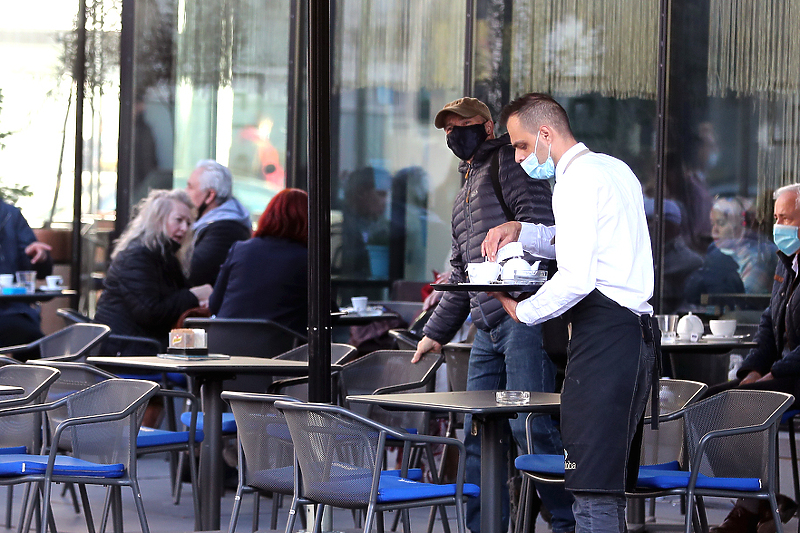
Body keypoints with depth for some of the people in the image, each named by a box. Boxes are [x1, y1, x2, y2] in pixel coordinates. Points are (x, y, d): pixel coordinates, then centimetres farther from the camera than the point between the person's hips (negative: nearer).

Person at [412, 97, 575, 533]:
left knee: (528, 424, -14)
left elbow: (538, 219, -12)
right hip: (487, 326, 9)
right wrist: (437, 331, 31)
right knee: (478, 432, 4)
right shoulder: (464, 194, 30)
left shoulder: (508, 161, 4)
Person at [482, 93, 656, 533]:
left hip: (603, 330, -10)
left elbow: (576, 278, -18)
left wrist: (521, 312, -3)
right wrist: (521, 232, 22)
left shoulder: (577, 180, -9)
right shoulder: (616, 170, 21)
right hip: (637, 329, 10)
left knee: (592, 489, -14)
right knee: (612, 488, 10)